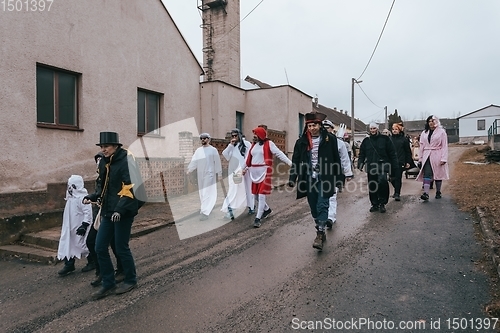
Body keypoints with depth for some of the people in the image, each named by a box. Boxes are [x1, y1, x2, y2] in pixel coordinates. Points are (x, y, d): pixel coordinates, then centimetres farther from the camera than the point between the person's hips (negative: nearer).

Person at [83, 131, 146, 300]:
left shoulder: (125, 161, -15)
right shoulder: (104, 163, 10)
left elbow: (130, 188, -22)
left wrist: (120, 209, -30)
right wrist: (91, 197, 1)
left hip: (123, 213, -8)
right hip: (108, 212, 8)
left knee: (121, 248, 2)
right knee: (100, 248, 8)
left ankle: (131, 281, 24)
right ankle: (108, 284, 22)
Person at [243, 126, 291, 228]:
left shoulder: (269, 143, -7)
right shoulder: (253, 145, 13)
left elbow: (279, 154, -12)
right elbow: (249, 158, 23)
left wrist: (290, 163, -17)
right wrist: (246, 168, 28)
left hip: (264, 172, -7)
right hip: (254, 173, 7)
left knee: (261, 195, -8)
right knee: (256, 194, 13)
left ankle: (258, 218, -2)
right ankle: (267, 209, 36)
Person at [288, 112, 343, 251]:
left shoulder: (330, 139, -2)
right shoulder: (301, 142, 4)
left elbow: (336, 160, 2)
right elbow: (296, 161, 4)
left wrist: (338, 178, 2)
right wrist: (292, 179, -4)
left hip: (324, 179, -3)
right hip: (309, 180, 3)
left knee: (322, 206, -10)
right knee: (314, 209, 10)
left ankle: (319, 235, -6)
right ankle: (321, 232, 26)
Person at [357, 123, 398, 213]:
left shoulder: (384, 139, 4)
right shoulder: (366, 141, 13)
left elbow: (392, 153, 4)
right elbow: (362, 154, 13)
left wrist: (394, 166, 0)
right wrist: (360, 163, -3)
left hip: (382, 165, -3)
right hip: (370, 167, 4)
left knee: (382, 181, -23)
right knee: (372, 186, 7)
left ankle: (382, 203, -7)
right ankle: (374, 204, 21)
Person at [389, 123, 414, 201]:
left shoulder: (404, 139, 2)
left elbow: (408, 151, 4)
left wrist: (408, 162, 0)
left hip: (400, 162, -2)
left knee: (398, 178, -2)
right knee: (392, 178, 4)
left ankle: (397, 194, 7)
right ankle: (397, 190, 29)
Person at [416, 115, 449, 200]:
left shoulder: (441, 132, 1)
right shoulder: (424, 133, 12)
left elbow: (444, 146, -4)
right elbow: (422, 146, 14)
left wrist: (443, 158, -12)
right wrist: (420, 158, 10)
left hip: (437, 156, -2)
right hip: (427, 156, 2)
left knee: (438, 174, 7)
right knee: (427, 174, -10)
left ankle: (438, 192, 21)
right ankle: (426, 193, -18)